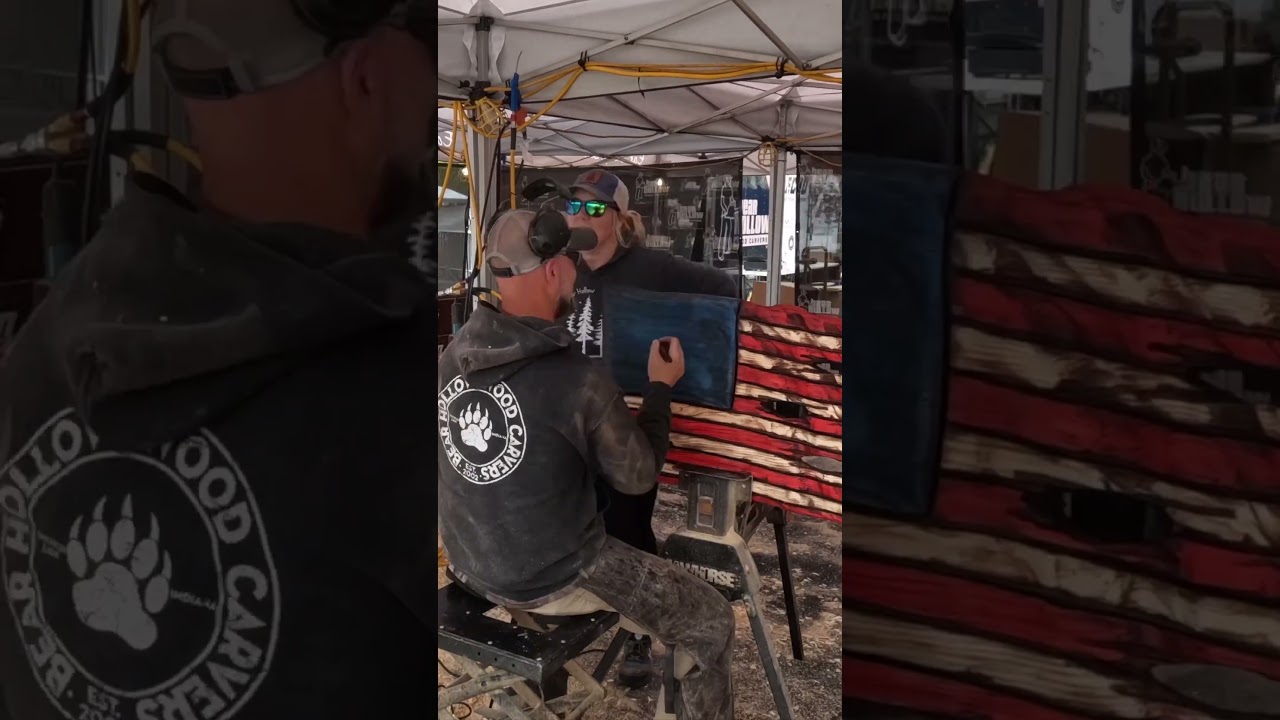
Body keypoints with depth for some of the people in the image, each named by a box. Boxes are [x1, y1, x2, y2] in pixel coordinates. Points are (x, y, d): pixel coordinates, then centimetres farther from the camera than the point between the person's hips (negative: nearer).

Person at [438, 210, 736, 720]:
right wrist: (660, 388, 0)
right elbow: (638, 477, -13)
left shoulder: (454, 355, -7)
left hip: (470, 562, 8)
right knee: (712, 622, 8)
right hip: (550, 581, -8)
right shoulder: (578, 381, -28)